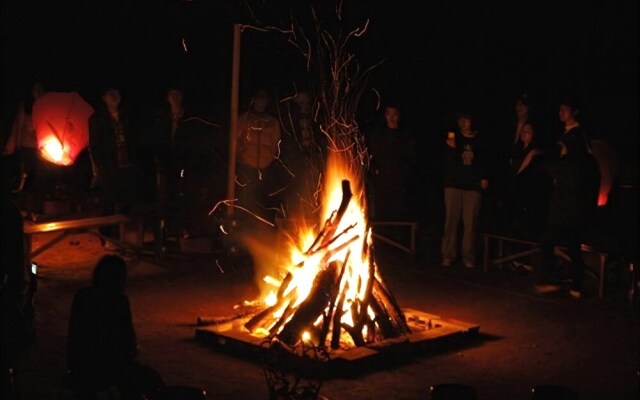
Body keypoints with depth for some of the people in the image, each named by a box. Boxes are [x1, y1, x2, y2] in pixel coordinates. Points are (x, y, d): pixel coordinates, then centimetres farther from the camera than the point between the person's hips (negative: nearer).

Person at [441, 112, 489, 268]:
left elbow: (485, 160, 15)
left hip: (473, 186, 0)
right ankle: (448, 256, 3)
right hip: (454, 185, 0)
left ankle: (468, 257, 3)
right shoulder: (454, 138, 7)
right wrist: (451, 147, -18)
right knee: (451, 221, -2)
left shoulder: (479, 140, 8)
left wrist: (484, 178, 3)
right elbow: (448, 161, -1)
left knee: (470, 223, -3)